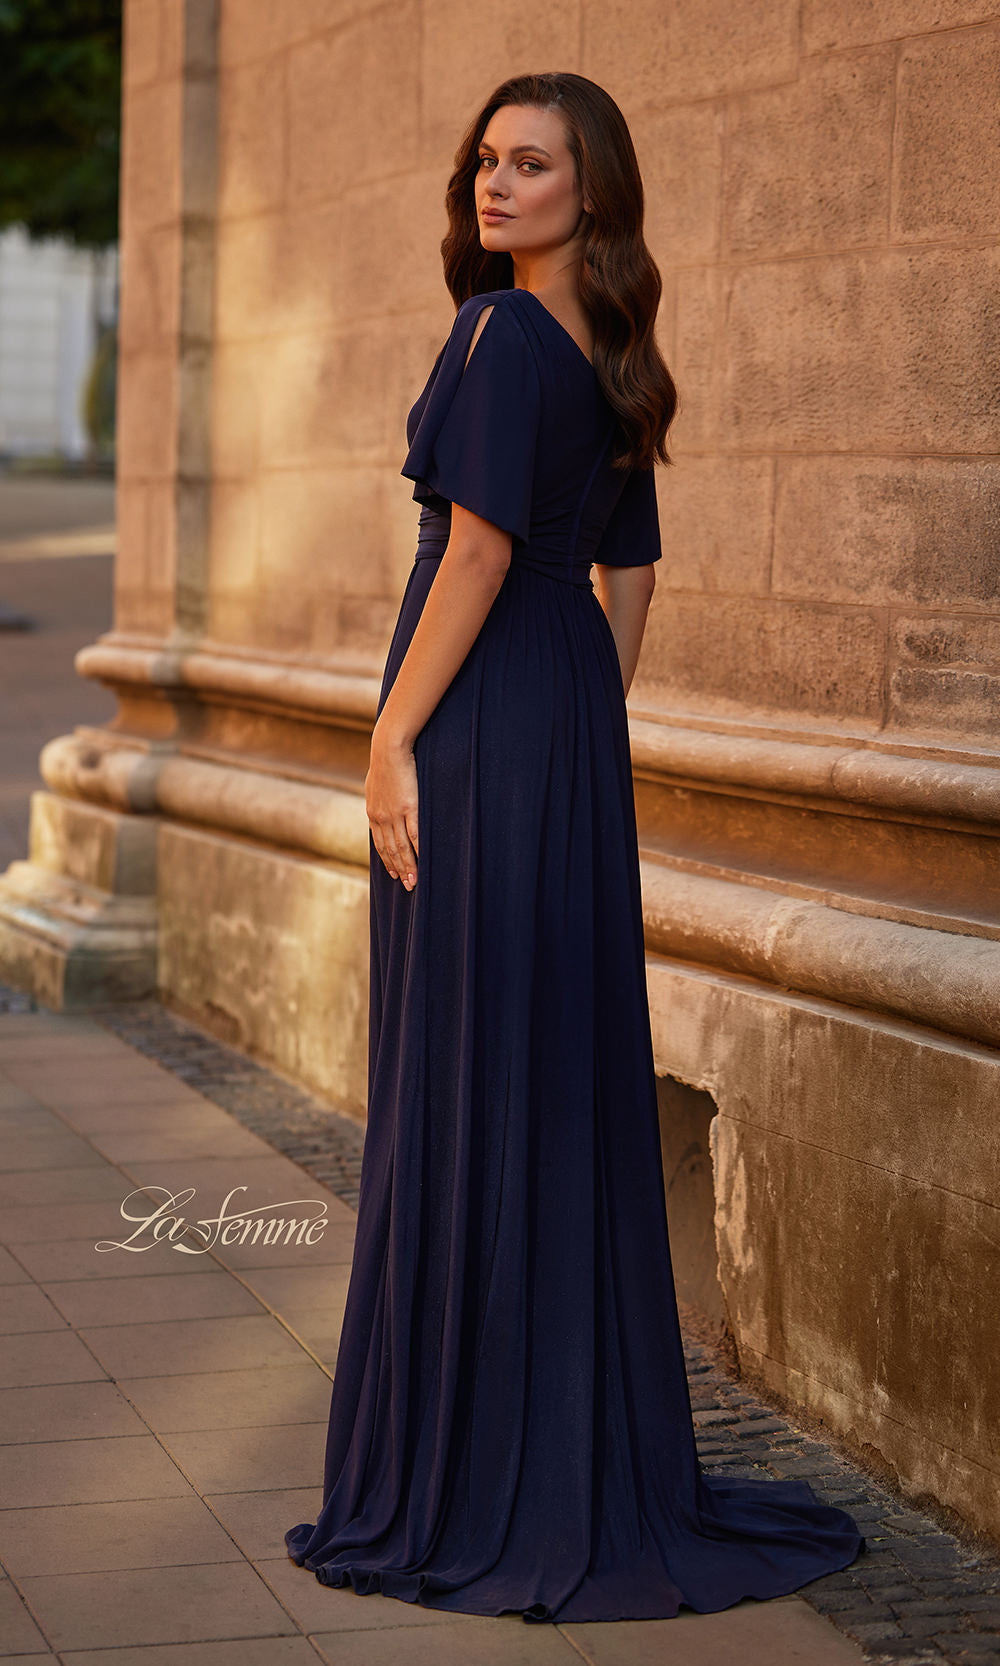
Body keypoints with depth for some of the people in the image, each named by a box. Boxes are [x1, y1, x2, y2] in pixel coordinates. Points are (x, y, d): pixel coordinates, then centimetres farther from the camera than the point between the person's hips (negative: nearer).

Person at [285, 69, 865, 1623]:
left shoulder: (503, 330, -13)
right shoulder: (613, 350, 14)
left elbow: (480, 544, -20)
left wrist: (395, 738, -16)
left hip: (480, 723, -9)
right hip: (573, 723, 9)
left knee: (468, 1067, -4)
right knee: (565, 1063, 12)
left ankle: (476, 1473, 2)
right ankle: (593, 1456, 20)